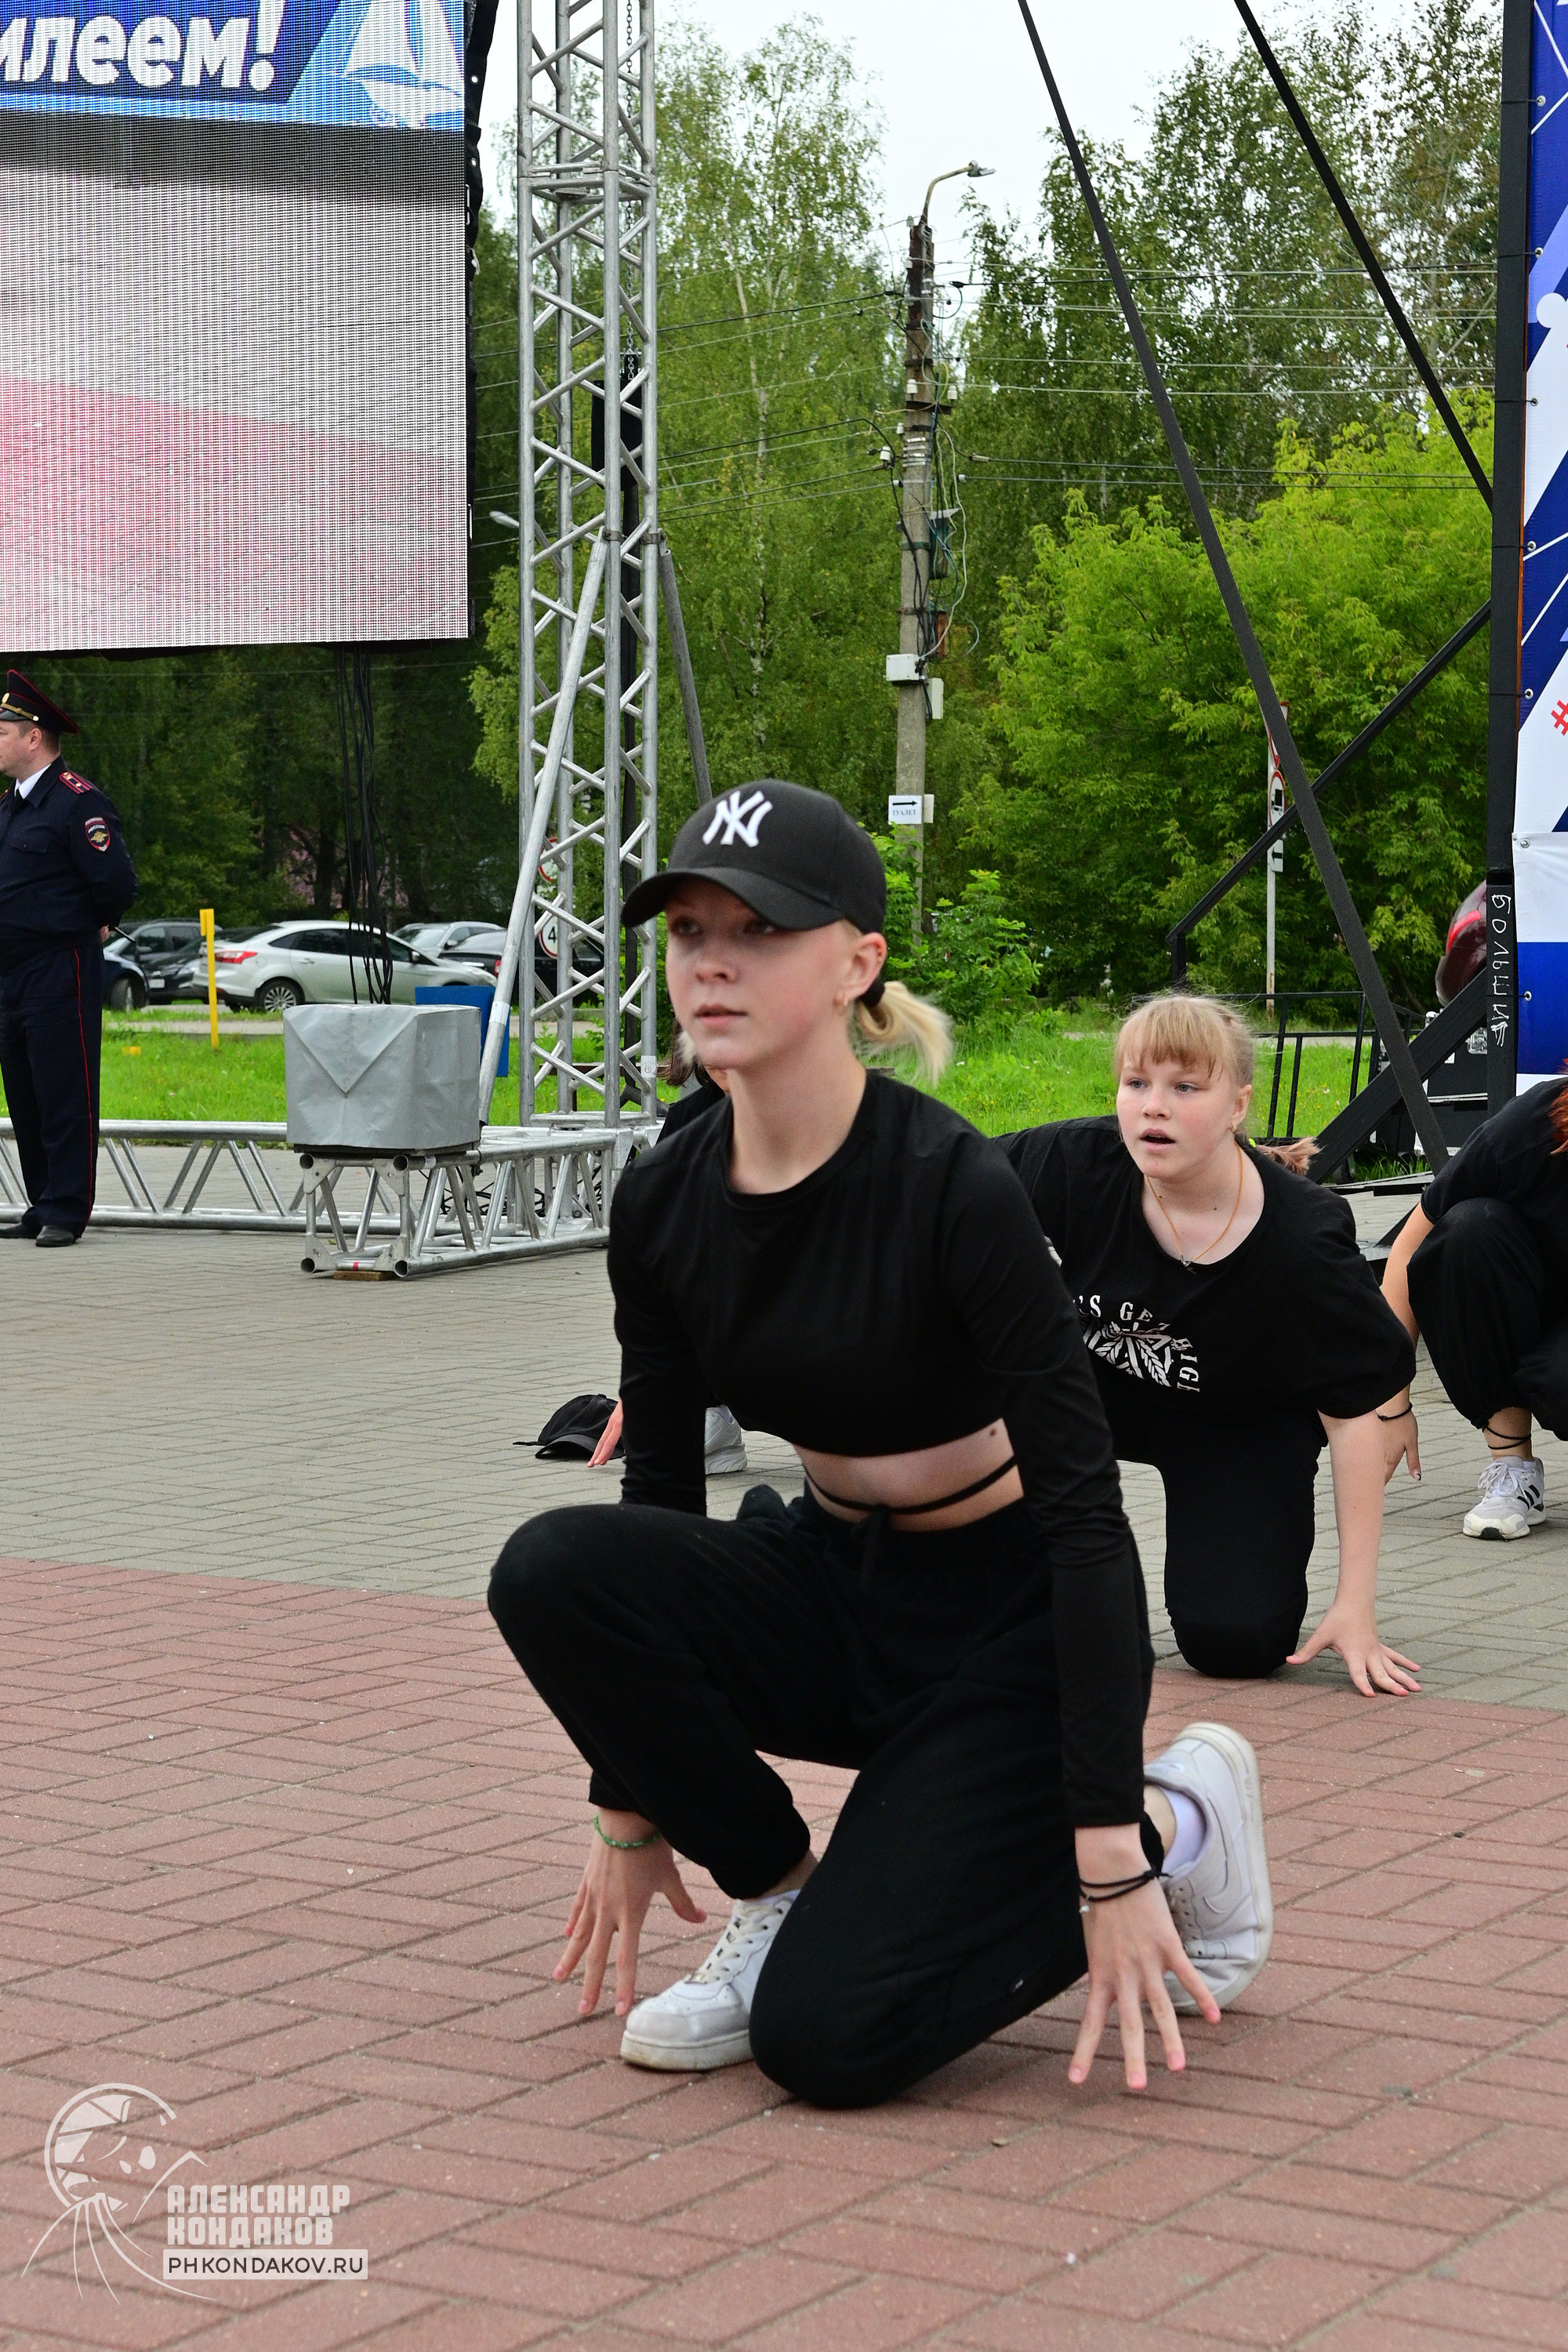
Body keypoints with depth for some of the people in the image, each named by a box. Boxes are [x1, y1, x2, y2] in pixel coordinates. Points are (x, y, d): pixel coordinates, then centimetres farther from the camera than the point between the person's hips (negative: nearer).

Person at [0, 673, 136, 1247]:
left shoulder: (77, 802, -13)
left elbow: (117, 883, -17)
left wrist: (90, 928, -1)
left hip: (60, 974, -9)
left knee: (64, 1097, -5)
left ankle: (65, 1213, -2)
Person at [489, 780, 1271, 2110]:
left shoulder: (951, 1187, -25)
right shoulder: (665, 1205, -7)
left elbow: (1083, 1505, -25)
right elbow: (659, 1488, 3)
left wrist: (1113, 1855, -27)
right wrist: (630, 1810, 6)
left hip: (1015, 1624, -5)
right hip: (836, 1590, 6)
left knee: (826, 2038, -16)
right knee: (554, 1572, -22)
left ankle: (1173, 1824, 6)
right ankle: (778, 1895, -1)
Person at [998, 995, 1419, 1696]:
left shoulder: (1304, 1240, -29)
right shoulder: (1081, 1163, -25)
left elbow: (1353, 1414, -21)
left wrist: (1355, 1606, -21)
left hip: (1243, 1425, -3)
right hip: (1106, 1384, 3)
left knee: (1235, 1639, -24)